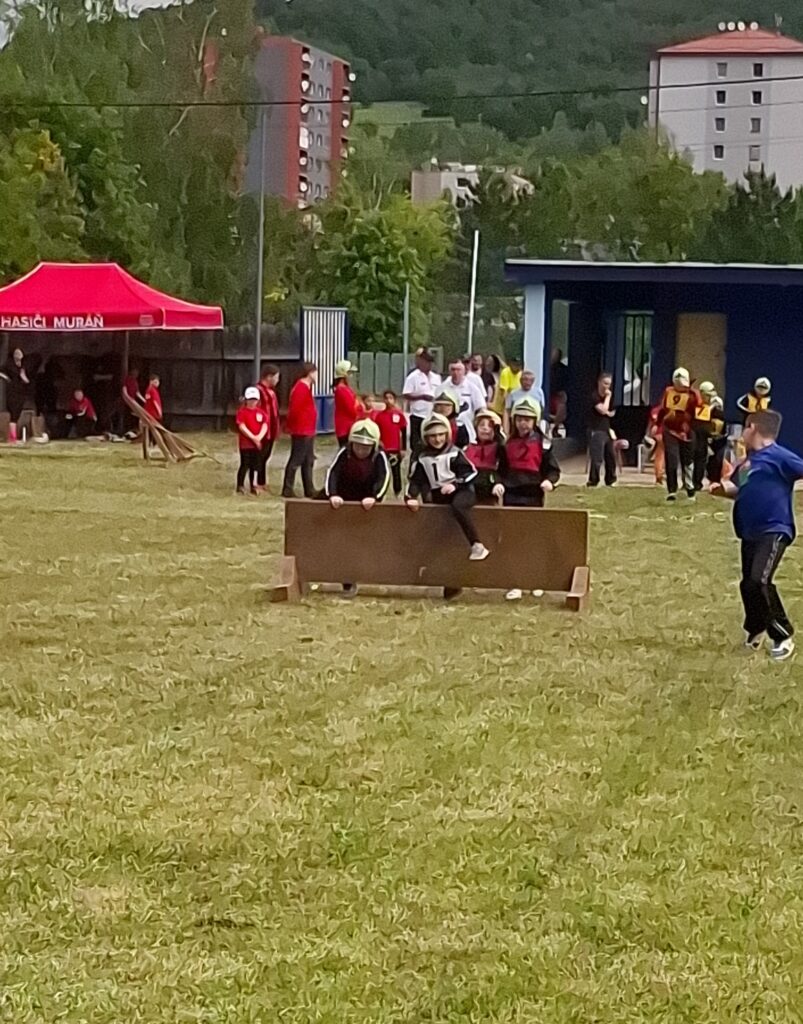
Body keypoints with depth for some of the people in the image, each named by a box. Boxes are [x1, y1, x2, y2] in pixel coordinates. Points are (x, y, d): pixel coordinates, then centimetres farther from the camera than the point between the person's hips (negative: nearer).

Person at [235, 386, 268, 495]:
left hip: (258, 444, 4)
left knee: (255, 465, 9)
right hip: (245, 443, -4)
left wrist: (259, 437, -17)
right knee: (245, 465, -4)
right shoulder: (242, 411, -5)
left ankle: (253, 486, 18)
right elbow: (242, 426, -13)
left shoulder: (261, 412, 8)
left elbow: (265, 426, 0)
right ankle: (240, 486, 4)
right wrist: (253, 437, -19)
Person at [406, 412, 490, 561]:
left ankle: (477, 545, -39)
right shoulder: (421, 456, 7)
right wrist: (410, 497, -14)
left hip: (461, 490, -6)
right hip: (438, 495, 6)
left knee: (458, 505, -34)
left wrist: (455, 484, -17)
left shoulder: (454, 453, 1)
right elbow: (415, 480, 3)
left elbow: (470, 473, -2)